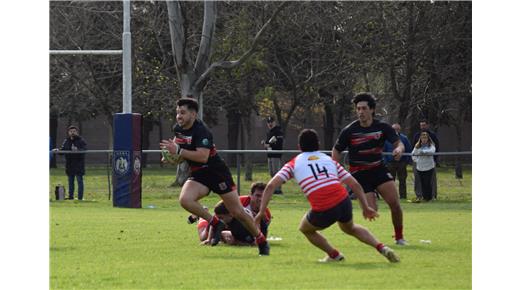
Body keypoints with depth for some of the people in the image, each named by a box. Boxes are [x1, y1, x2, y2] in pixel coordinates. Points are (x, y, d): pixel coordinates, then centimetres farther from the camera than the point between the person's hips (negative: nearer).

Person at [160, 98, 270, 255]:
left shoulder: (201, 131, -23)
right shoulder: (178, 129, 2)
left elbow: (203, 156, -35)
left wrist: (178, 151, -36)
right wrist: (171, 156, 3)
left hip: (217, 173, -6)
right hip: (198, 175, 6)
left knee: (238, 212, -2)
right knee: (185, 199, -24)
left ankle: (262, 241, 18)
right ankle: (215, 223, -5)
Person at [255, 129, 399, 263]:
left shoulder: (293, 164, 15)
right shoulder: (329, 160, 23)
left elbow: (271, 186, 4)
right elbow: (355, 185, 20)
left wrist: (261, 212, 7)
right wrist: (366, 207, 25)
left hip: (323, 211, -3)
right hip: (344, 201, 3)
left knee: (305, 229, 30)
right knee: (350, 228, 36)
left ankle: (334, 254, 24)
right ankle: (381, 247, 19)